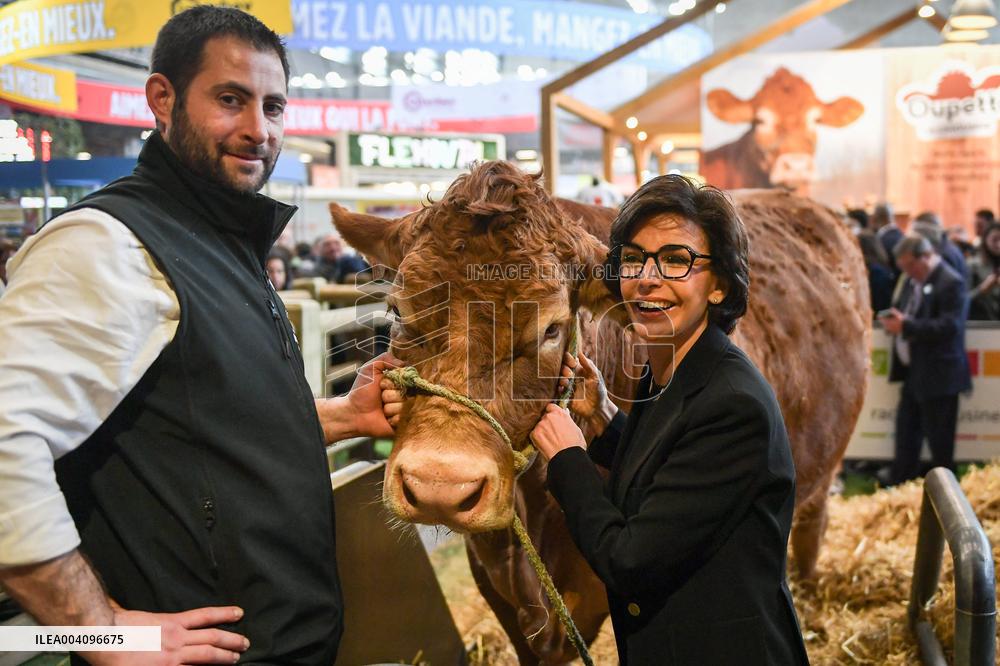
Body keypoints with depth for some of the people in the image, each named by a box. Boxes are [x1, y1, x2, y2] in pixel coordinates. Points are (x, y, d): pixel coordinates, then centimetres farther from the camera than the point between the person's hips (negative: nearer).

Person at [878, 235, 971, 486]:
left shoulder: (951, 283, -18)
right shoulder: (913, 279, 10)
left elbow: (950, 326, -26)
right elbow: (903, 309, 21)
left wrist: (906, 326, -29)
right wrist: (893, 319, -3)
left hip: (938, 375, -9)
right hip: (914, 371, 9)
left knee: (938, 437, 2)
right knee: (906, 429, 16)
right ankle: (901, 477, 28)